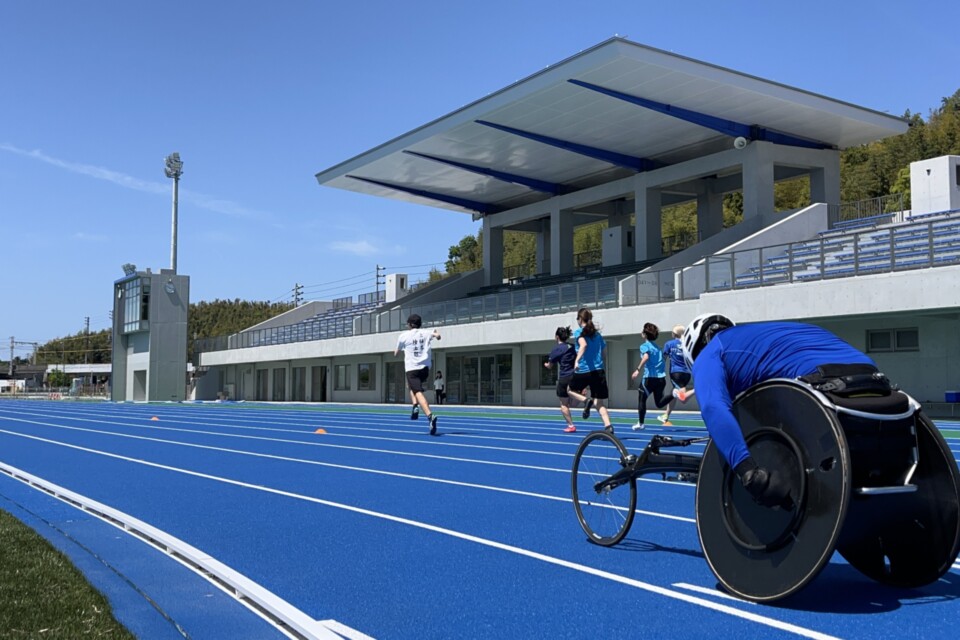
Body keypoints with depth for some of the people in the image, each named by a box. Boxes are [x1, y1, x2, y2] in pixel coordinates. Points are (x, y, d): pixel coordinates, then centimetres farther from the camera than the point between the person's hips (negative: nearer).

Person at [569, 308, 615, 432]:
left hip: (583, 370, -4)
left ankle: (586, 400, -6)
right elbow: (604, 355, 19)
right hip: (599, 371, 4)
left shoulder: (579, 332, -1)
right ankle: (608, 426, -16)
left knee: (570, 389, 23)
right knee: (599, 402, 5)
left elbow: (583, 344, -23)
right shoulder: (597, 333, 16)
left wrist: (577, 360, -31)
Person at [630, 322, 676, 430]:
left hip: (649, 378, -6)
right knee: (659, 403, 8)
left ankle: (640, 423, 17)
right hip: (661, 378, 6)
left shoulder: (644, 346, -4)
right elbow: (662, 360, 17)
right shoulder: (657, 347, 17)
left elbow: (646, 357, -25)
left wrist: (638, 370, -27)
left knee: (642, 400, 12)